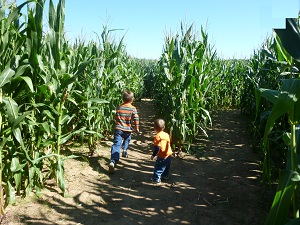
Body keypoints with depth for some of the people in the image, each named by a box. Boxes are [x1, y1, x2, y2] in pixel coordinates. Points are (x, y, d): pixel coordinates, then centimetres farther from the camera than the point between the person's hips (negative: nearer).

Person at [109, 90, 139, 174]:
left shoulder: (119, 107, 7)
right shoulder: (133, 109, -3)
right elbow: (136, 119, -8)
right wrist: (136, 128, 6)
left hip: (118, 129, 1)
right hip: (127, 130, 0)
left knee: (116, 144, -11)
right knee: (127, 139, 34)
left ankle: (113, 161, -25)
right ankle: (125, 150, 19)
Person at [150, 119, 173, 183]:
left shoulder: (157, 136, -20)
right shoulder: (166, 134, 3)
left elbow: (157, 148, -23)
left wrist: (153, 155, -12)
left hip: (162, 156, -8)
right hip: (169, 154, 8)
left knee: (158, 167, 5)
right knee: (167, 166, 25)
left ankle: (156, 178, 10)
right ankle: (165, 175, 41)